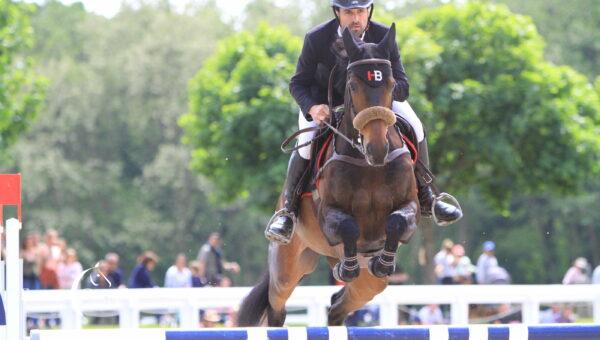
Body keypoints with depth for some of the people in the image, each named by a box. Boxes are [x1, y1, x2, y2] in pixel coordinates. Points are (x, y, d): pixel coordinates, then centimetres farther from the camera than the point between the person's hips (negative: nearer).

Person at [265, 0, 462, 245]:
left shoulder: (383, 37, -22)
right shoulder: (316, 38, -26)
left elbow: (402, 85, -21)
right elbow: (298, 84, -17)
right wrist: (312, 108, -39)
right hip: (321, 102, -2)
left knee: (415, 128, -16)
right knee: (307, 142, -30)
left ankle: (424, 198, 3)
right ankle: (288, 210, -16)